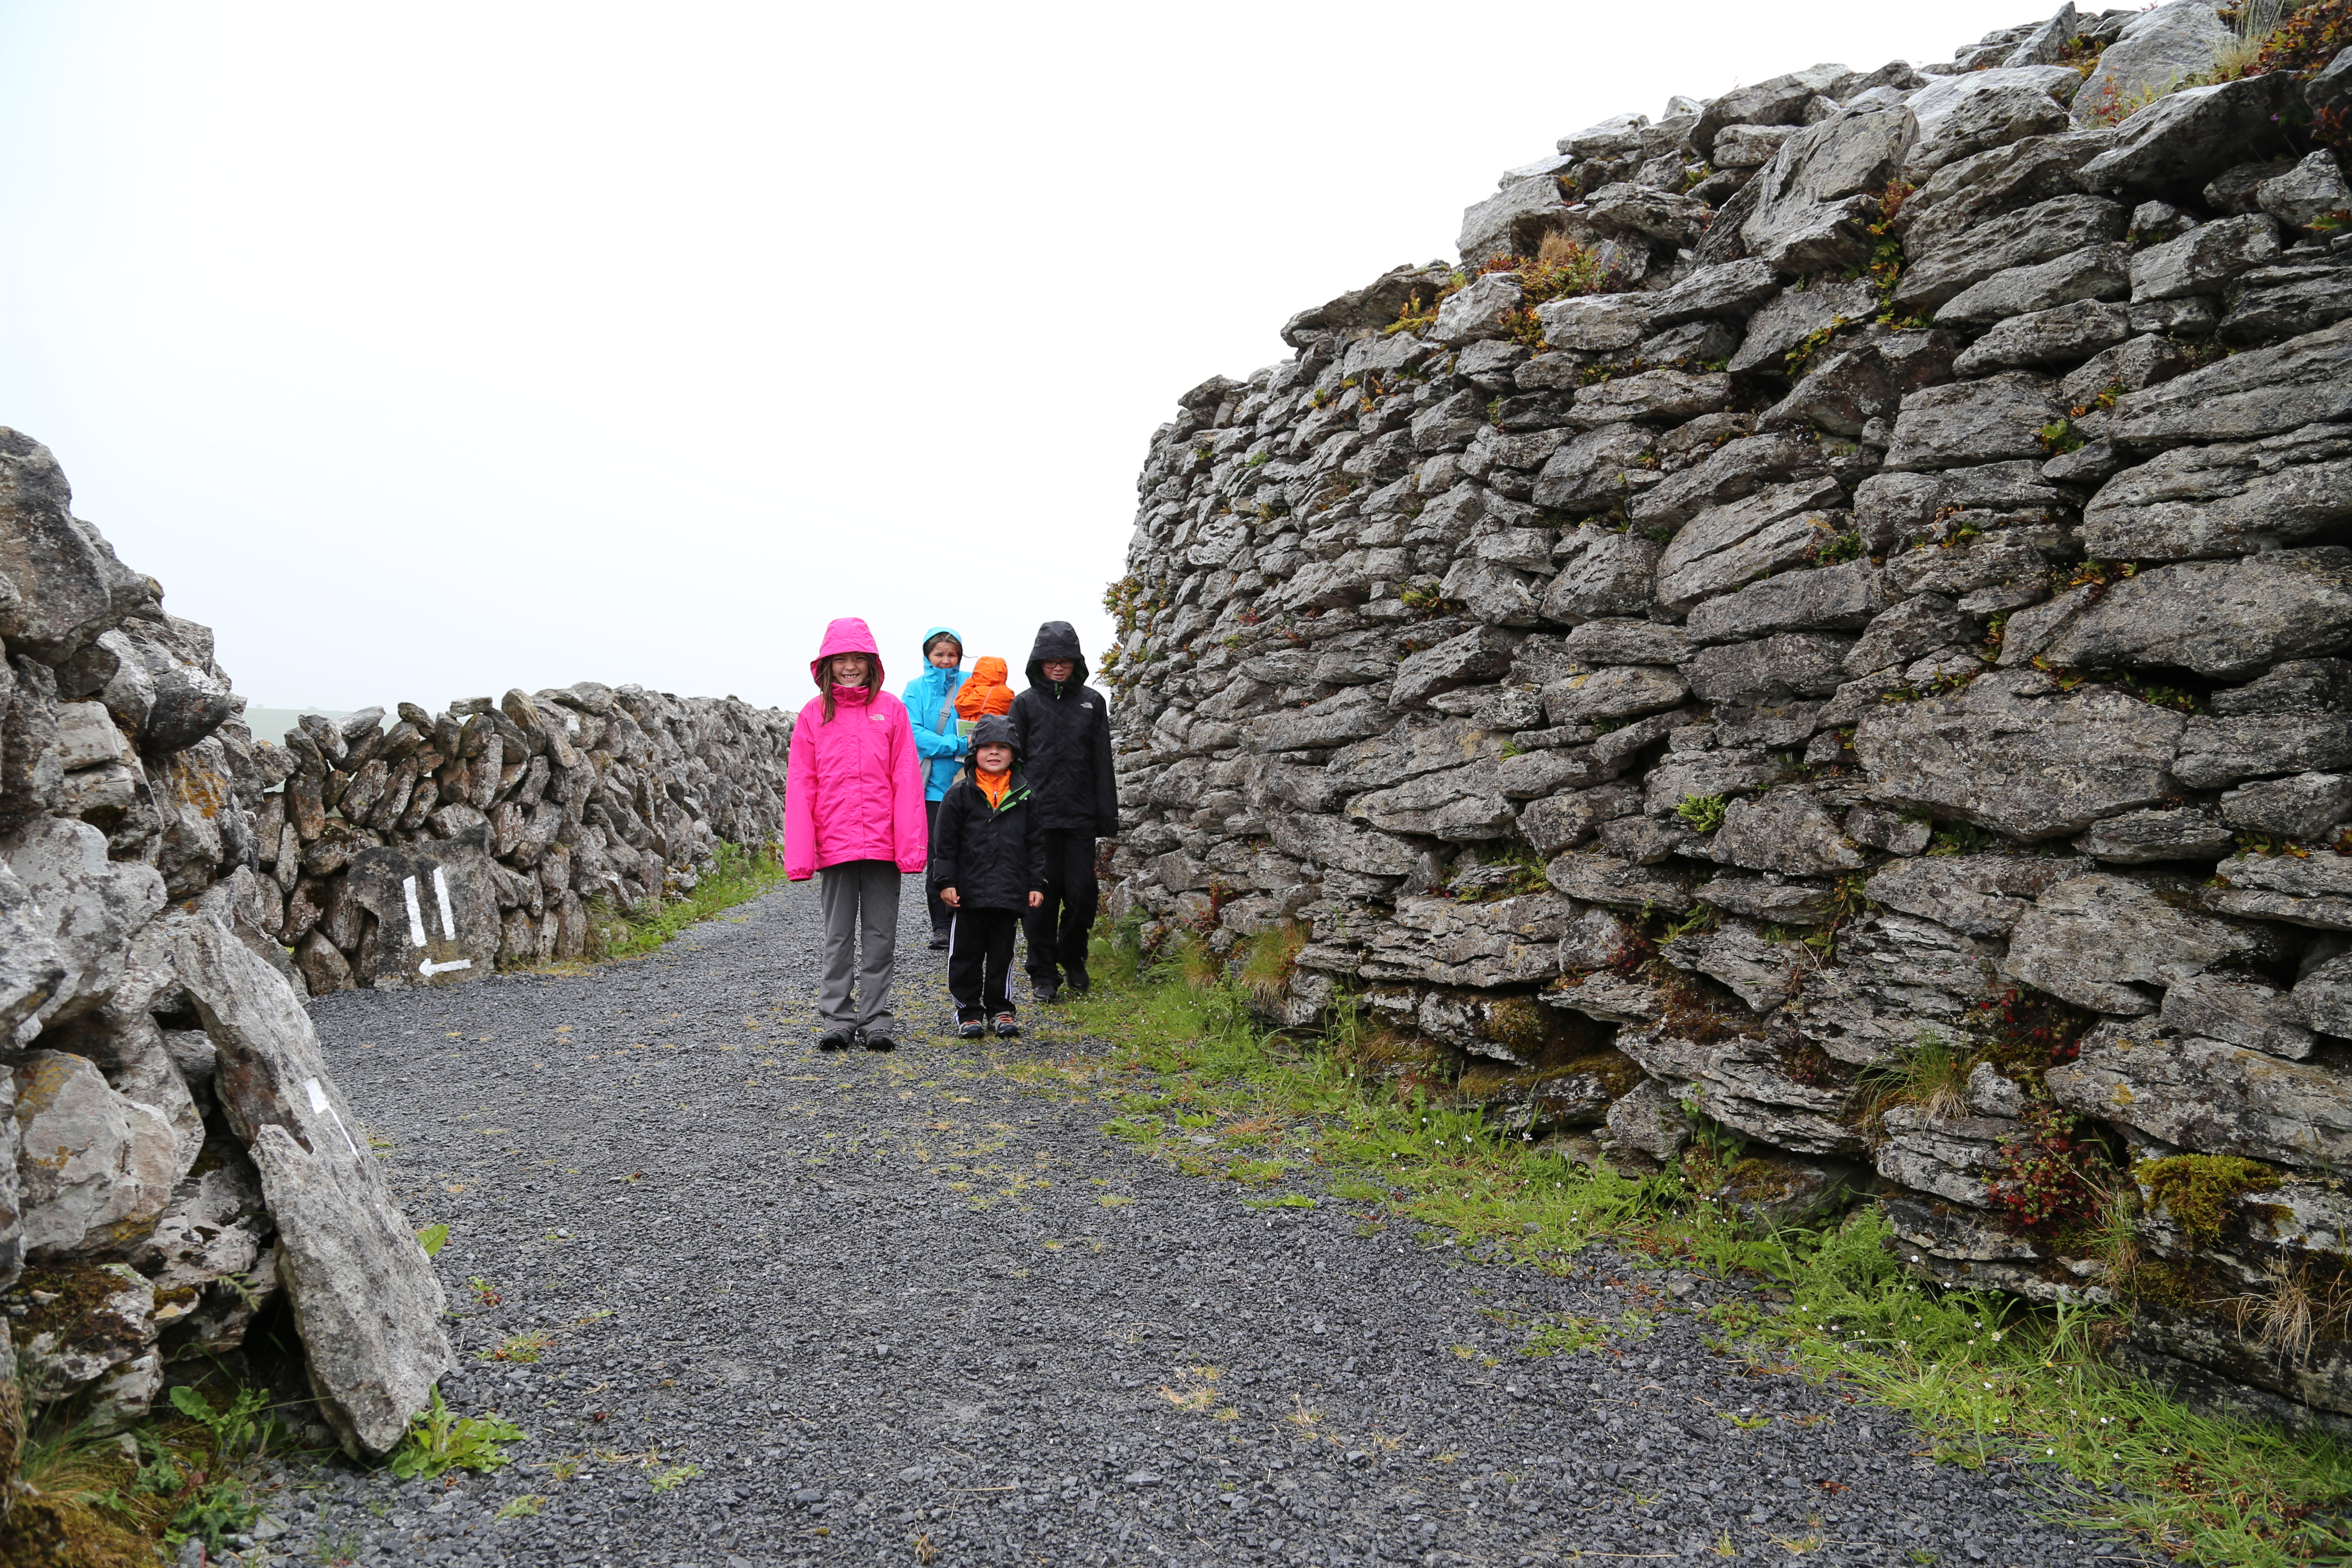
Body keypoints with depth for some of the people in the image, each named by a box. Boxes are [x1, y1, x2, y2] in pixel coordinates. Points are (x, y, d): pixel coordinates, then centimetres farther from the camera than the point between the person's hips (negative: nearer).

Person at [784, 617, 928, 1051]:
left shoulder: (891, 709, 3)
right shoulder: (813, 714, 4)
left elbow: (906, 780, 0)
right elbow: (800, 787, 2)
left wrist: (911, 844, -7)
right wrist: (800, 854, -5)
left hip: (883, 844, 0)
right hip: (835, 844, 0)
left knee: (880, 934, 6)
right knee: (838, 935, 7)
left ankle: (876, 1020, 15)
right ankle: (836, 1020, 14)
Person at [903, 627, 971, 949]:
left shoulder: (970, 685, 5)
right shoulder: (916, 688, 5)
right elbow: (914, 734, -7)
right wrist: (958, 745, -17)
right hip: (933, 786, 0)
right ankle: (941, 925, 12)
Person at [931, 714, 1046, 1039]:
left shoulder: (1024, 795, 6)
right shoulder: (960, 794, 0)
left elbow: (1035, 843, 9)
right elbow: (945, 843, 0)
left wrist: (1036, 884, 4)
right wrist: (947, 882, -6)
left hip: (1010, 891, 2)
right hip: (969, 892, -1)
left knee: (1002, 953, 11)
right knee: (966, 954, 5)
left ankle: (1000, 1009, 23)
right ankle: (968, 1011, 17)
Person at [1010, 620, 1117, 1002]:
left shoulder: (1092, 702, 10)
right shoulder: (1025, 703, 6)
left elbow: (1102, 762, 9)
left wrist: (1107, 815, 3)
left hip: (1081, 816, 1)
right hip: (1038, 815, -1)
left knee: (1082, 892, 1)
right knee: (1042, 894, 1)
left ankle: (1072, 957, 26)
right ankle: (1043, 974, 12)